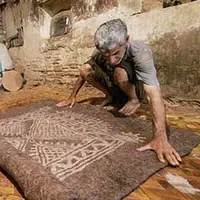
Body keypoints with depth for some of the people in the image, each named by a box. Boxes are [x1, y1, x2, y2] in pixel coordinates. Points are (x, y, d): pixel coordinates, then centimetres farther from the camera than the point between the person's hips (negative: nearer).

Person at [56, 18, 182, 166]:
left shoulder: (141, 52, -37)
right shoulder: (100, 53, -23)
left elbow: (154, 93, -48)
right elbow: (84, 72, -6)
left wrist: (160, 138, -56)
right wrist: (72, 97, -10)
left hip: (137, 88, -4)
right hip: (116, 86, 5)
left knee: (120, 72, -37)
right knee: (84, 69, -15)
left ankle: (135, 99, -9)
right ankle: (110, 95, 5)